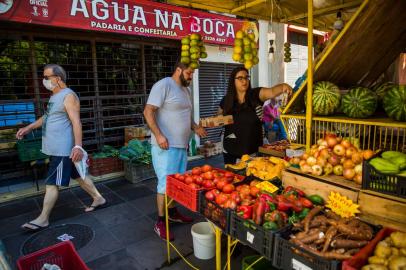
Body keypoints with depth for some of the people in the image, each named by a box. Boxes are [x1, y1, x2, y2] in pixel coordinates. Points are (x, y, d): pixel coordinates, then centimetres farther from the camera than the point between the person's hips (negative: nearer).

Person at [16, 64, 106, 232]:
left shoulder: (68, 96, -15)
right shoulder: (55, 96, 15)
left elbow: (76, 122, -23)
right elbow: (47, 117, 28)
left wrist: (78, 146, -29)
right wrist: (29, 128, 22)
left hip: (62, 149, -10)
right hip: (56, 148, 10)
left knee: (51, 183, -1)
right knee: (77, 175, 15)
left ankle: (43, 219, 11)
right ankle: (99, 199, 26)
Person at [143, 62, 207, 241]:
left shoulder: (185, 89, 16)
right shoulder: (163, 85, -11)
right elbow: (148, 111, -16)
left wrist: (195, 127, 9)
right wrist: (158, 135, -25)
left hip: (181, 145, 9)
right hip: (166, 145, -8)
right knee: (166, 183, -3)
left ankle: (172, 212, 32)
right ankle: (160, 223, 11)